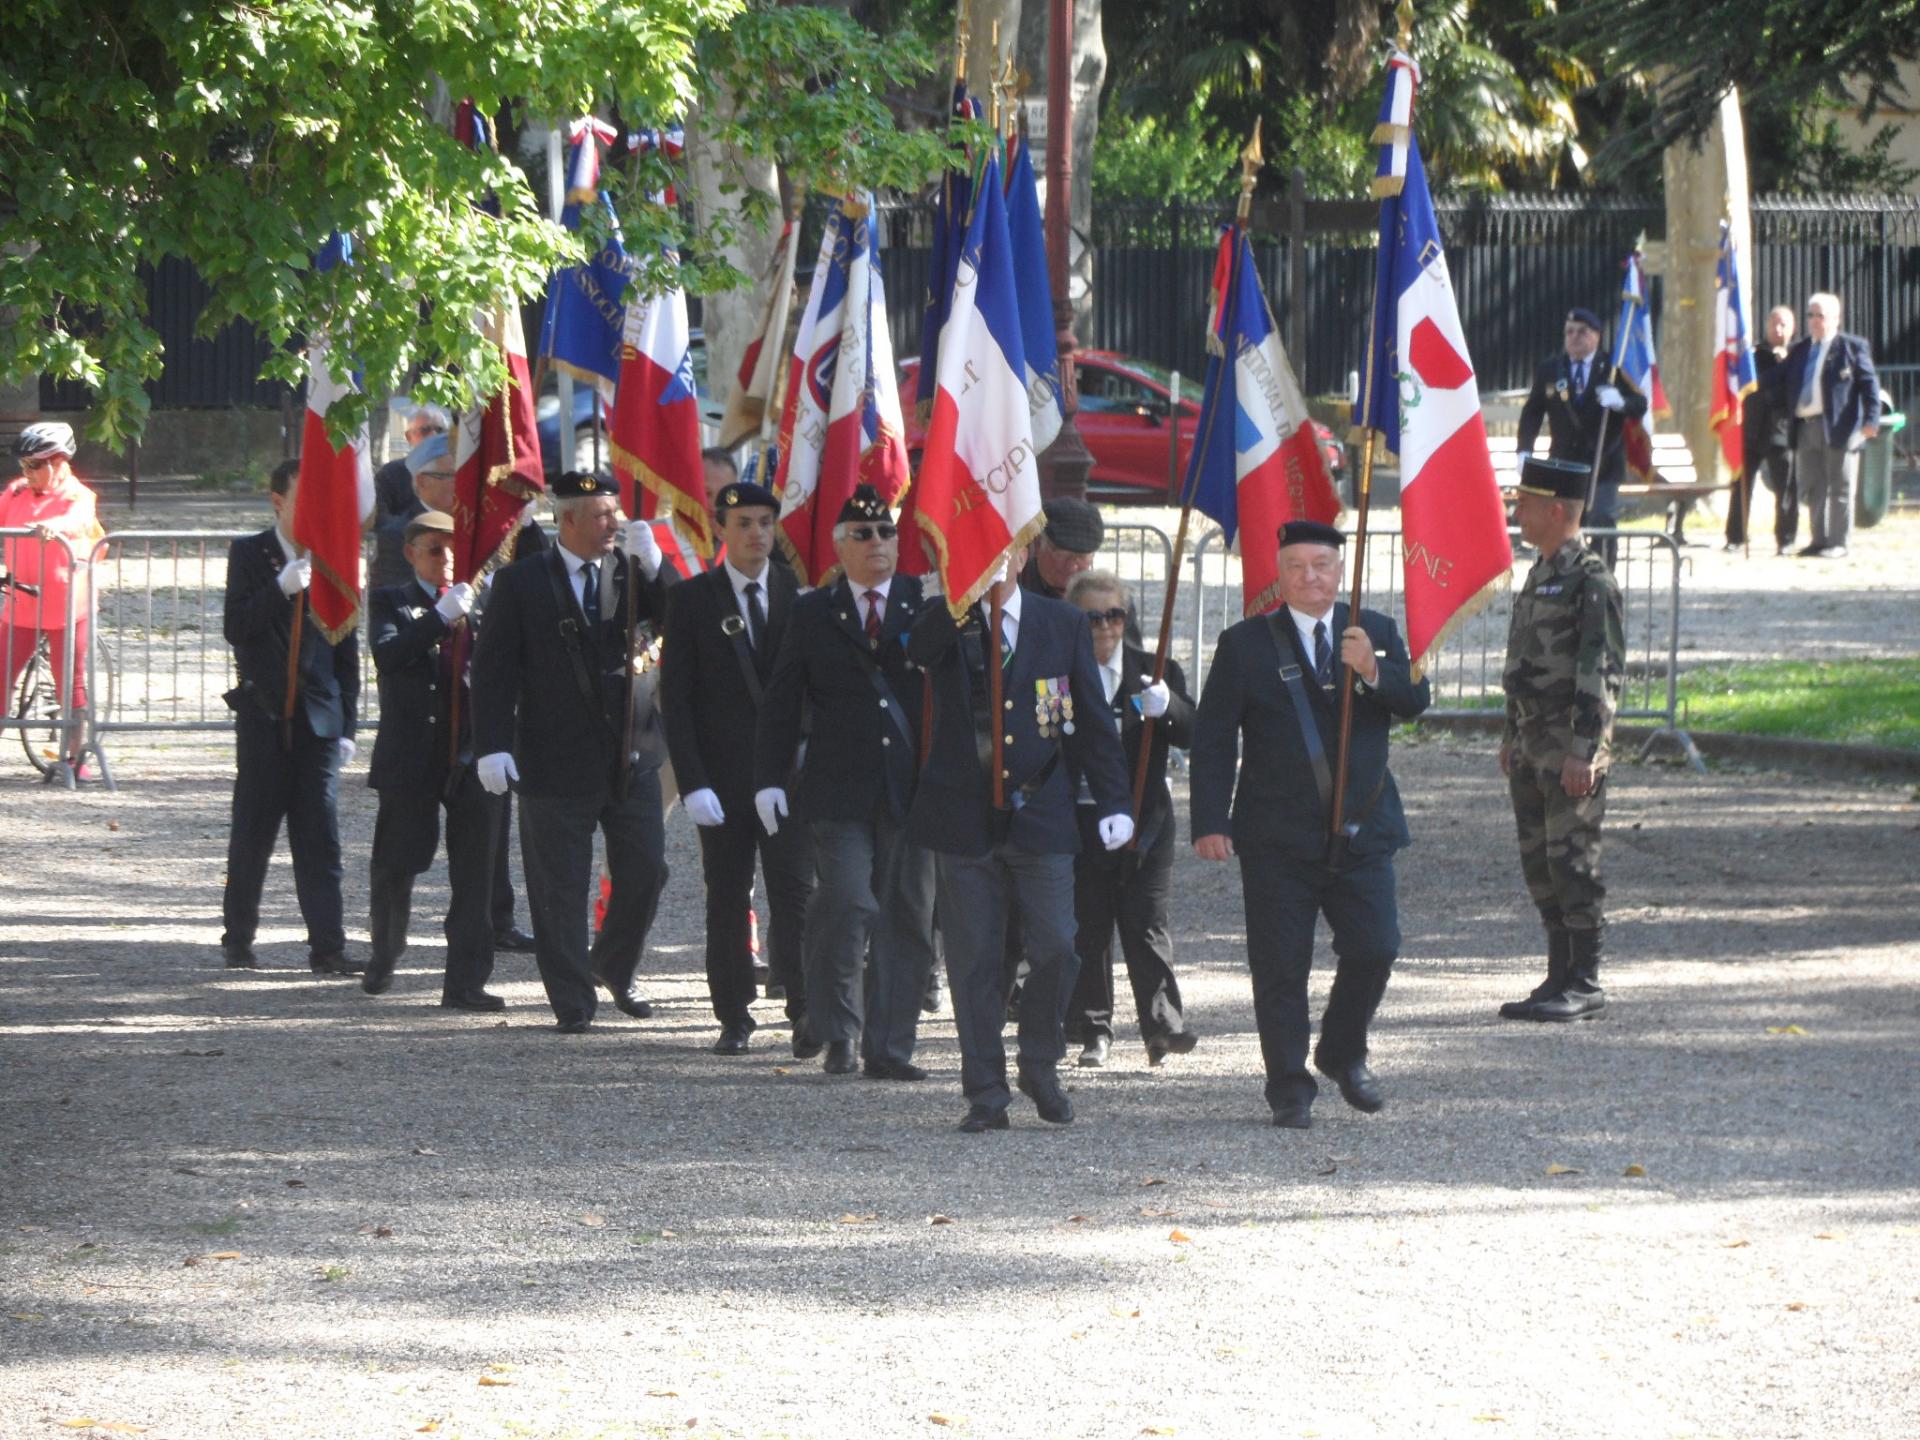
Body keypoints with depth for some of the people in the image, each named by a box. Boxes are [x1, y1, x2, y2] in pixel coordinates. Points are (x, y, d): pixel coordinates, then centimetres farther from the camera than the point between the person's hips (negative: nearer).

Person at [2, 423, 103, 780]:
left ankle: (72, 759, 9)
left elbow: (78, 521, -27)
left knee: (71, 684, 2)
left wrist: (54, 526, -49)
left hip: (66, 608, -4)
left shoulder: (78, 496, -7)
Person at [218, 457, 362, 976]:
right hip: (264, 716, -1)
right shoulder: (249, 554, 3)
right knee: (252, 836, 5)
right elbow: (236, 627, -7)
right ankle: (239, 940, 16)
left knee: (320, 839, -3)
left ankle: (328, 947, -4)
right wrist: (282, 588, -21)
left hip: (318, 718, 1)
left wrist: (347, 725, 5)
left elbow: (347, 648, 9)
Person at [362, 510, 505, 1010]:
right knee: (397, 866, 8)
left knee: (474, 875, -3)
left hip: (472, 755, 2)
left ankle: (466, 982, -1)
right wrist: (442, 618, -22)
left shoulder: (480, 601, 13)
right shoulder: (391, 602, 5)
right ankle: (385, 955, 33)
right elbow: (387, 655, -14)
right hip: (412, 757, -2)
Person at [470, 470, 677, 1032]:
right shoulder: (520, 583, -3)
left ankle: (614, 967, 29)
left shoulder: (631, 572, 6)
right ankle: (571, 1001, 10)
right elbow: (493, 668, -5)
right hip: (557, 763, -3)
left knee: (645, 870, 6)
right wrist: (493, 746, -14)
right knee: (560, 888, 1)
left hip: (630, 756, 3)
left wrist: (651, 563, -16)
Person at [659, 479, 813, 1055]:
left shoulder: (799, 596, 7)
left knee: (796, 894, -10)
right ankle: (734, 1018, 13)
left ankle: (805, 1010, -12)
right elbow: (675, 698, -1)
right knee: (728, 899, 4)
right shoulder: (692, 600, 2)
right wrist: (693, 783, -10)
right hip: (723, 778, 0)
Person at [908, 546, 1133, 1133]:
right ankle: (986, 1094, 8)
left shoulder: (1063, 624, 7)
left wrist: (1113, 802, 1)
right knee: (974, 958, 1)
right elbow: (919, 649, -21)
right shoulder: (946, 624, 4)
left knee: (1055, 948, -5)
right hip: (964, 820, 0)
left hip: (1040, 815, 0)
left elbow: (1094, 720, 7)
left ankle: (1040, 1065, 19)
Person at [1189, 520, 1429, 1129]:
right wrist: (1210, 822, -9)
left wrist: (1373, 672, -22)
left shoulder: (1375, 632, 9)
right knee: (1281, 965, -1)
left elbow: (1415, 702, -2)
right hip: (1277, 838, -2)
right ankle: (1289, 1089, 9)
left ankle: (1343, 1055, 20)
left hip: (1360, 827, 2)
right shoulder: (1245, 644, 2)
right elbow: (1213, 740, 0)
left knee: (1374, 947, -5)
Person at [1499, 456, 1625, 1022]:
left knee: (1572, 861, -7)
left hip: (1572, 746, -9)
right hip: (1532, 744, 9)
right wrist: (1512, 736, 22)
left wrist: (1583, 751, -22)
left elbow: (1602, 670, -18)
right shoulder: (1540, 574, 16)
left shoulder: (1591, 580, -13)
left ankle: (1584, 984, -3)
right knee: (1539, 862, 10)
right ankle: (1560, 978, 16)